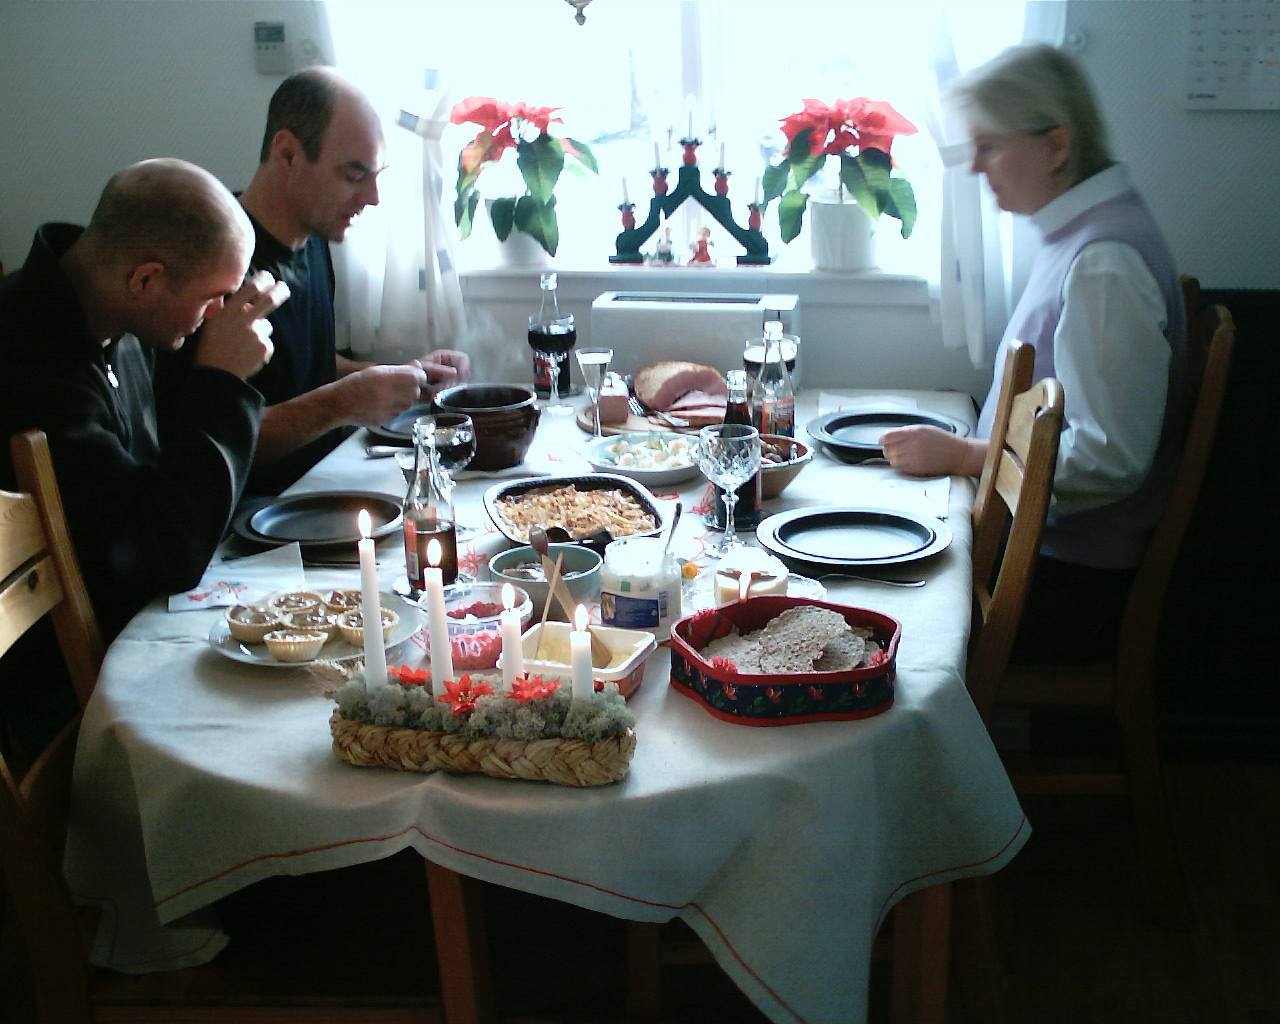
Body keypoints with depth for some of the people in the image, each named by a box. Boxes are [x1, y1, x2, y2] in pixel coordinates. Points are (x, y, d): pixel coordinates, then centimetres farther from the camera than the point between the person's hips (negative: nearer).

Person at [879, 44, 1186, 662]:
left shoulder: (1104, 262, -21)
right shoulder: (1080, 231, 11)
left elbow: (1111, 458, -25)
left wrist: (961, 456, -17)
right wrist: (965, 448, 8)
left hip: (1070, 582, -9)